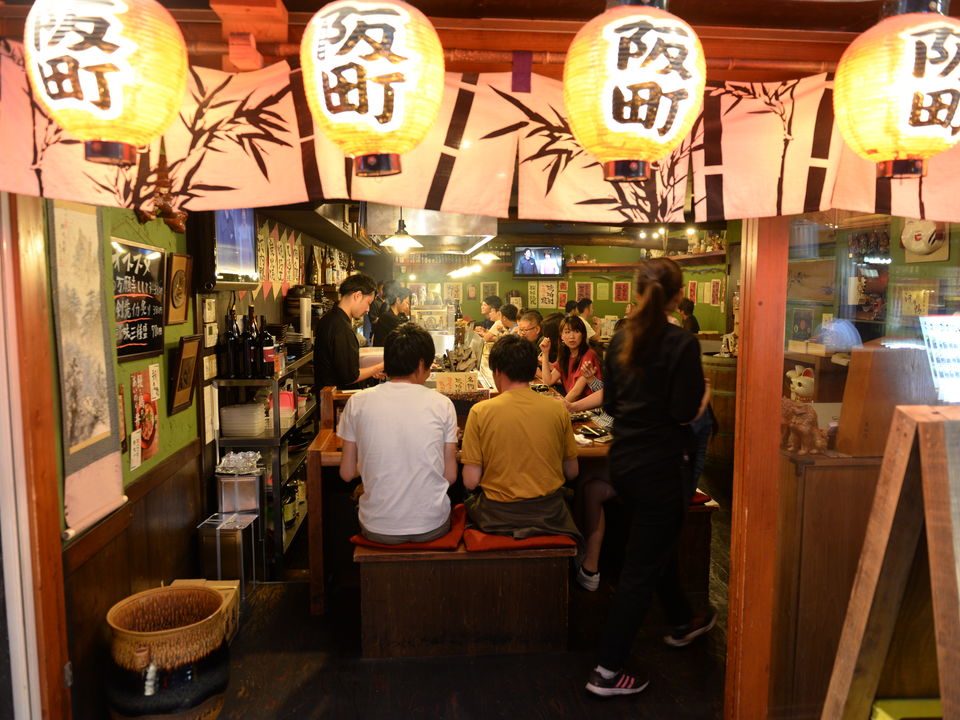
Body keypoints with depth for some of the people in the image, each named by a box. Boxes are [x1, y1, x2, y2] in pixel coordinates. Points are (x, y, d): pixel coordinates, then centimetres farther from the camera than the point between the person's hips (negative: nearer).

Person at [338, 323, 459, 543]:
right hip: (431, 528, 0)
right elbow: (450, 476, -3)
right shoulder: (442, 404, -8)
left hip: (378, 530, 0)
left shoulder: (357, 403, -6)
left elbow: (347, 473, 0)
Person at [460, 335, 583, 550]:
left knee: (468, 501, 28)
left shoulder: (480, 411, -12)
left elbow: (470, 482, -11)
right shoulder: (558, 409, -6)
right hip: (550, 514, 2)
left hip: (498, 516, -1)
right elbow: (572, 472, 4)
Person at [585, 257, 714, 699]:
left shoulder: (621, 339, 3)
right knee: (641, 568, 3)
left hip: (622, 461, 7)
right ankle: (607, 671, 11)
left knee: (659, 545, 27)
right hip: (659, 468, -7)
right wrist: (702, 390, 2)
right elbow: (685, 413, -17)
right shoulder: (682, 344, -15)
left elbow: (609, 404, 7)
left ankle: (681, 623, 50)